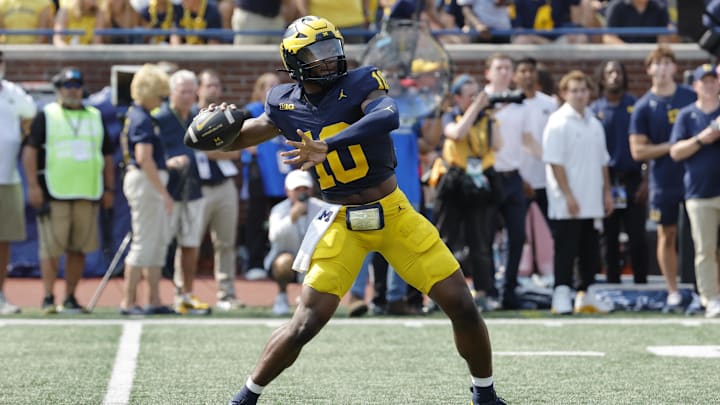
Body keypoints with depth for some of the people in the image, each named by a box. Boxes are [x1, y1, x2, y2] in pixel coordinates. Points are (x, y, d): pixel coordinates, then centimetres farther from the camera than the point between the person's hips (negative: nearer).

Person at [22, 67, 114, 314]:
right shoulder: (46, 116, 6)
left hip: (87, 194, 4)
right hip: (53, 192, -4)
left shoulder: (95, 118, 18)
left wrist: (109, 189, 13)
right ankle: (48, 298, -1)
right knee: (51, 248, -5)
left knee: (78, 249, 4)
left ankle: (70, 298, 10)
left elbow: (107, 156, 20)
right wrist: (33, 185, -10)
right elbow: (30, 150, 0)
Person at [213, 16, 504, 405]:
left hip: (395, 213, 0)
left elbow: (388, 116, -34)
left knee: (462, 306, -2)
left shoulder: (360, 83, -11)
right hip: (342, 223, 1)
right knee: (306, 324, -8)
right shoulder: (285, 104, -1)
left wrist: (328, 146, -43)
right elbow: (244, 136, 18)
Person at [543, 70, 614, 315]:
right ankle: (561, 295, -3)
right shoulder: (558, 123, -9)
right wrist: (568, 195, -19)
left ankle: (585, 295, 17)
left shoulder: (594, 123, 14)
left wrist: (607, 192, 13)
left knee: (591, 251, 10)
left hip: (592, 202, 7)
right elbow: (555, 162, -14)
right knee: (566, 250, -6)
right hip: (567, 204, -7)